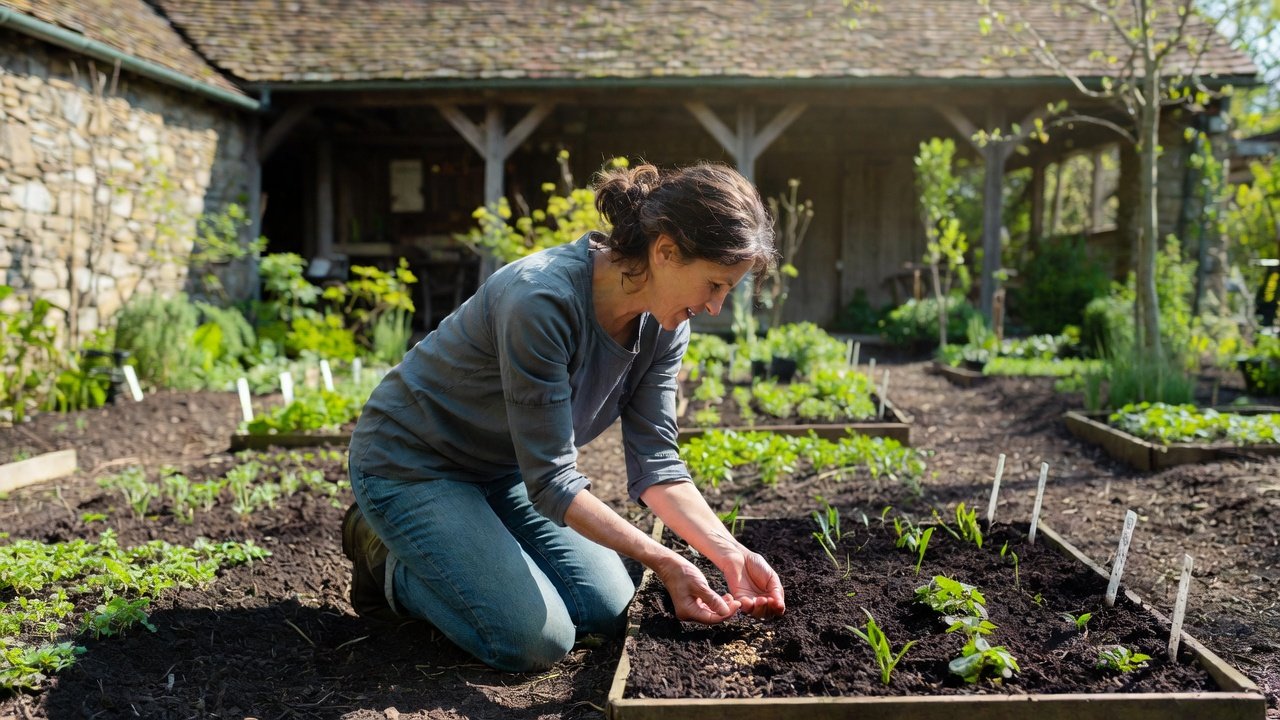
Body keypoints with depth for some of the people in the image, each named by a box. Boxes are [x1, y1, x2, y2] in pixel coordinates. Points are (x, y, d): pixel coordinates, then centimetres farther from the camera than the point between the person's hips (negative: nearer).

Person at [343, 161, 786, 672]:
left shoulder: (663, 324, -11)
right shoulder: (543, 300, -35)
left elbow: (655, 462, -8)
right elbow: (551, 481, -30)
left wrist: (730, 553, -20)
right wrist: (662, 561, -29)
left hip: (504, 473, 8)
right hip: (410, 464, -8)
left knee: (608, 610, 1)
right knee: (537, 640, -16)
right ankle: (391, 564, 7)